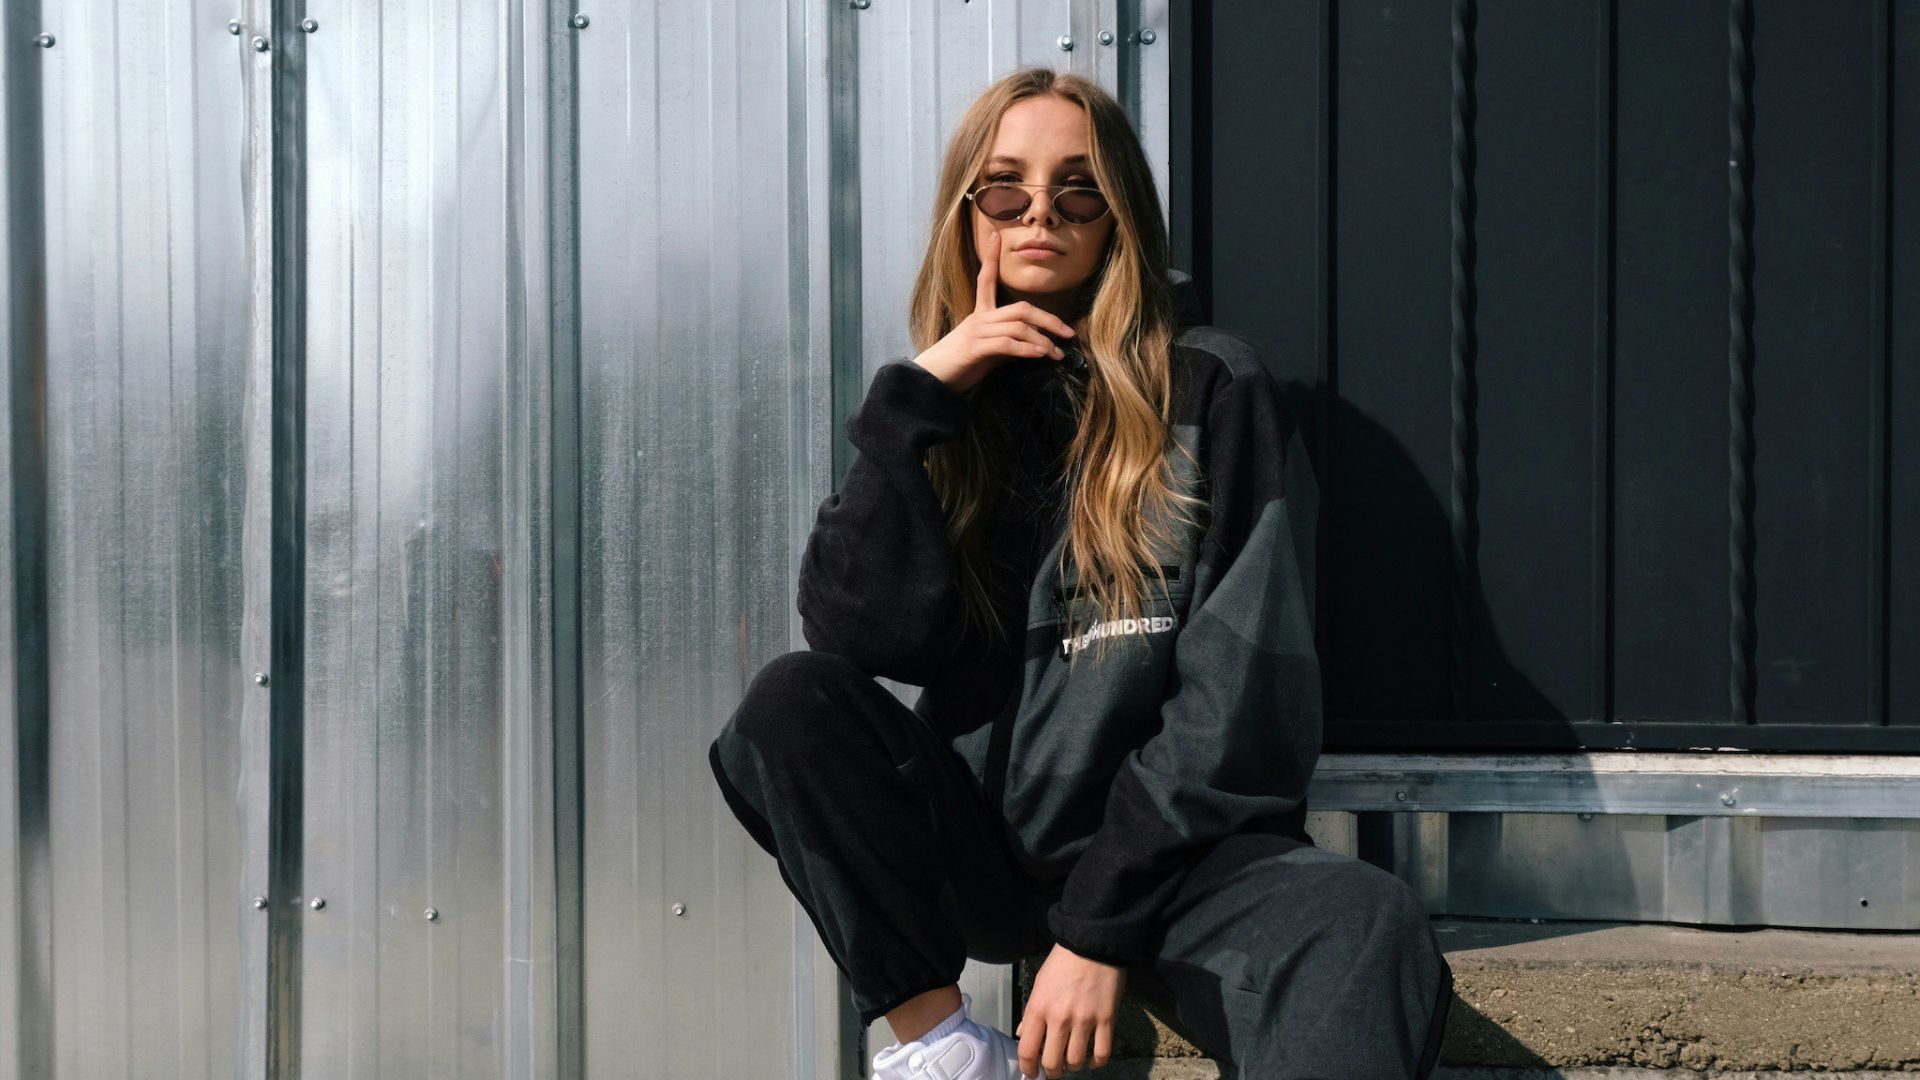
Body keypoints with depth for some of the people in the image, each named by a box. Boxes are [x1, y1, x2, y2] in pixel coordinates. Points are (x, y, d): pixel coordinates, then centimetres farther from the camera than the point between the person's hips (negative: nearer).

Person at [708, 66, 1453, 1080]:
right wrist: (916, 400, -9)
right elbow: (860, 635, -6)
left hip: (1167, 850, -4)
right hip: (981, 842, 5)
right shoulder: (938, 403, 10)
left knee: (1371, 930, -36)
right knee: (791, 701, -22)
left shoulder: (1210, 388, 0)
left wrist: (1103, 923, -14)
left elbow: (1241, 692, -8)